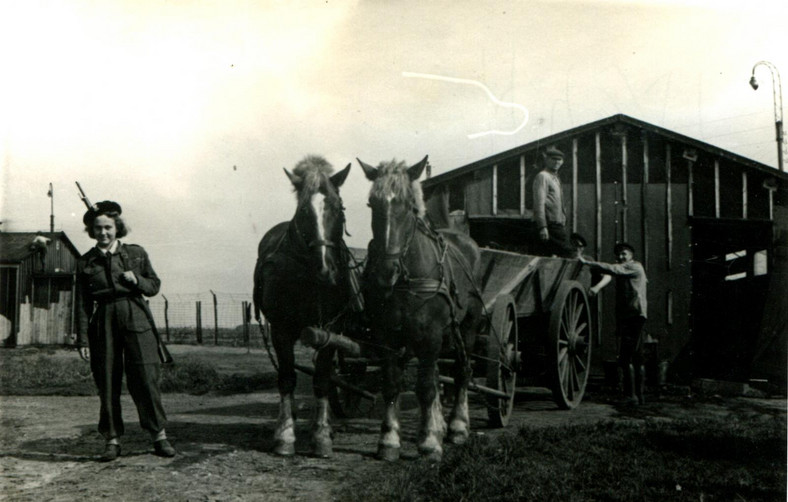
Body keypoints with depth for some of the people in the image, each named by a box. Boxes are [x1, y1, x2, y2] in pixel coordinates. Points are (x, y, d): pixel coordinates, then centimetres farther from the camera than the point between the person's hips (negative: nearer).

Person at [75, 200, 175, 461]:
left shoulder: (136, 253, 8)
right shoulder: (85, 263, 8)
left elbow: (154, 285, 14)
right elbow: (82, 304, 8)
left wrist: (136, 280, -8)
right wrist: (83, 340, 2)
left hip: (136, 320, -1)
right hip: (104, 322, 1)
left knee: (145, 378, -5)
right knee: (107, 382, 1)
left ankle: (159, 436, 3)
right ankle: (112, 439, 12)